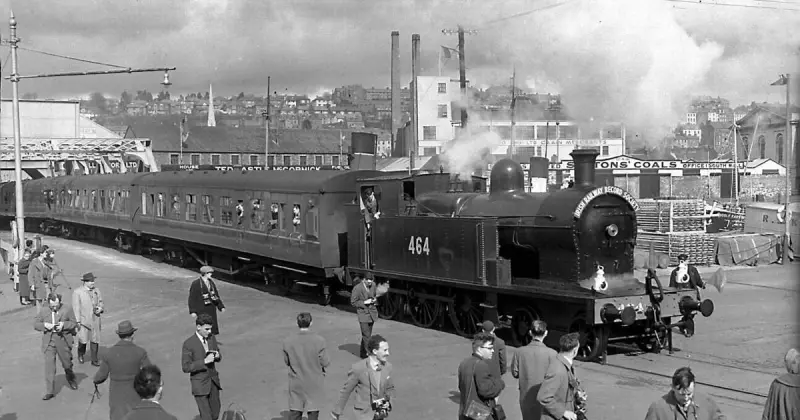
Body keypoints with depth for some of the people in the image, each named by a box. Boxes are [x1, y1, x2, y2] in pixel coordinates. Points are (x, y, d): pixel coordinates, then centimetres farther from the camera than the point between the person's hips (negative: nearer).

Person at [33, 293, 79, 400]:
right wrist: (45, 325, -13)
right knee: (49, 366, -5)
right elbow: (35, 324, 7)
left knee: (67, 364, 14)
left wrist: (64, 325, -18)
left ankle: (71, 379, 45)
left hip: (63, 341, -1)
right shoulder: (43, 311, 4)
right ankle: (49, 391, -1)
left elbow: (74, 323, 0)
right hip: (49, 342, 1)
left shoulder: (67, 310, -1)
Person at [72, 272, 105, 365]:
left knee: (95, 340, 2)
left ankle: (94, 360, 9)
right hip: (83, 320, -3)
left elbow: (101, 303, 17)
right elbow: (76, 307, -7)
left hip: (95, 320, 4)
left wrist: (101, 308, -7)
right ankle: (80, 355, 24)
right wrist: (77, 321, -12)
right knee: (83, 340, -5)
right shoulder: (77, 292, -4)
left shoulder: (96, 291, 9)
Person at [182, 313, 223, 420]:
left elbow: (218, 357, 14)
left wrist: (217, 355, -11)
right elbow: (186, 367, -18)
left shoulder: (212, 337, 1)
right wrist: (205, 361, -27)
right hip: (200, 384, -6)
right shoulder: (189, 344, -16)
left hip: (213, 381, 6)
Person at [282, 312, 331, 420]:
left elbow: (287, 362, 0)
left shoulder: (288, 342, -12)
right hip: (314, 385, -2)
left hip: (296, 384, 2)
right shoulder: (319, 341, -19)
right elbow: (325, 363, -12)